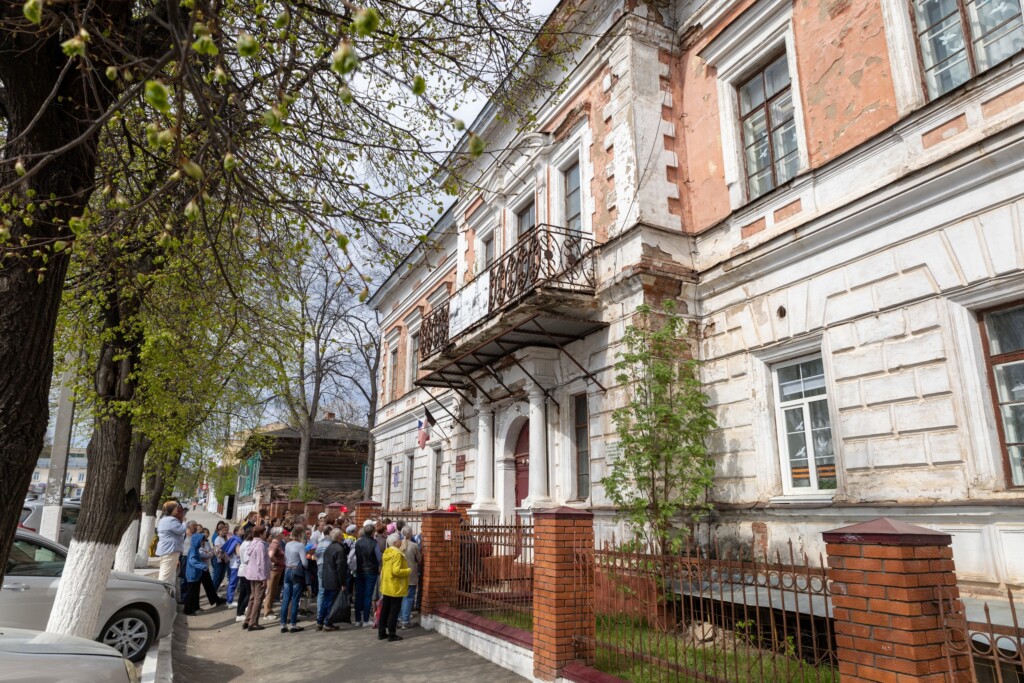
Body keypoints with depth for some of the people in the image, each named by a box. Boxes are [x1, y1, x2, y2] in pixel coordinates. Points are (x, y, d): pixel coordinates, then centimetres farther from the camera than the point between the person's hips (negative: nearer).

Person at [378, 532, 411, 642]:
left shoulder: (386, 552, 7)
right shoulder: (397, 554, -21)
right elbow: (396, 571, -27)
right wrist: (408, 570, -14)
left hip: (386, 587, 9)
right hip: (395, 588, -9)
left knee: (384, 610, 14)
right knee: (394, 611, 0)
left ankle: (381, 632, 21)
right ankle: (392, 634, 5)